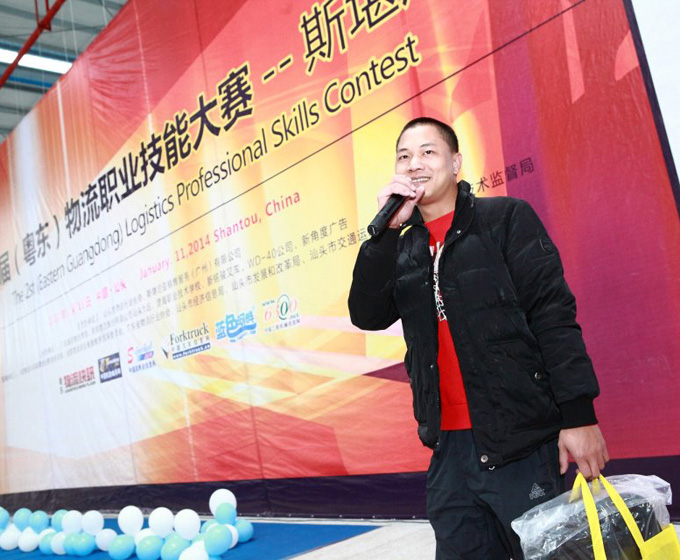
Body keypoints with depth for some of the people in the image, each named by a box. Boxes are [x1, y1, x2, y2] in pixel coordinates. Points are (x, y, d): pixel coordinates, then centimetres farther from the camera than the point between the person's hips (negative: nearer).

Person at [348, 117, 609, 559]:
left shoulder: (506, 218, -1)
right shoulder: (403, 250, 13)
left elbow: (555, 316, -7)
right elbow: (368, 316, -1)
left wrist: (579, 415, -13)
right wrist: (387, 230, -9)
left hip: (526, 448, -5)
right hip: (450, 454, 5)